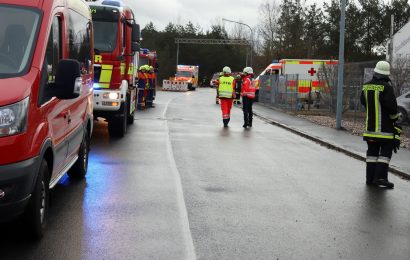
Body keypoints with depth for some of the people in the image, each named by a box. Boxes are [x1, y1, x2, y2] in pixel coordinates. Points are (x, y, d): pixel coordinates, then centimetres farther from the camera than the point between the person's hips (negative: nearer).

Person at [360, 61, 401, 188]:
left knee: (372, 151, 12)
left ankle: (370, 177, 12)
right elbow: (392, 106, -16)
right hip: (384, 127, -6)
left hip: (370, 125, 6)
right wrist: (395, 118, 1)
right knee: (386, 150, 1)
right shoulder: (386, 88, -15)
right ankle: (380, 176, -7)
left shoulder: (366, 87, 4)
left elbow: (363, 102, 18)